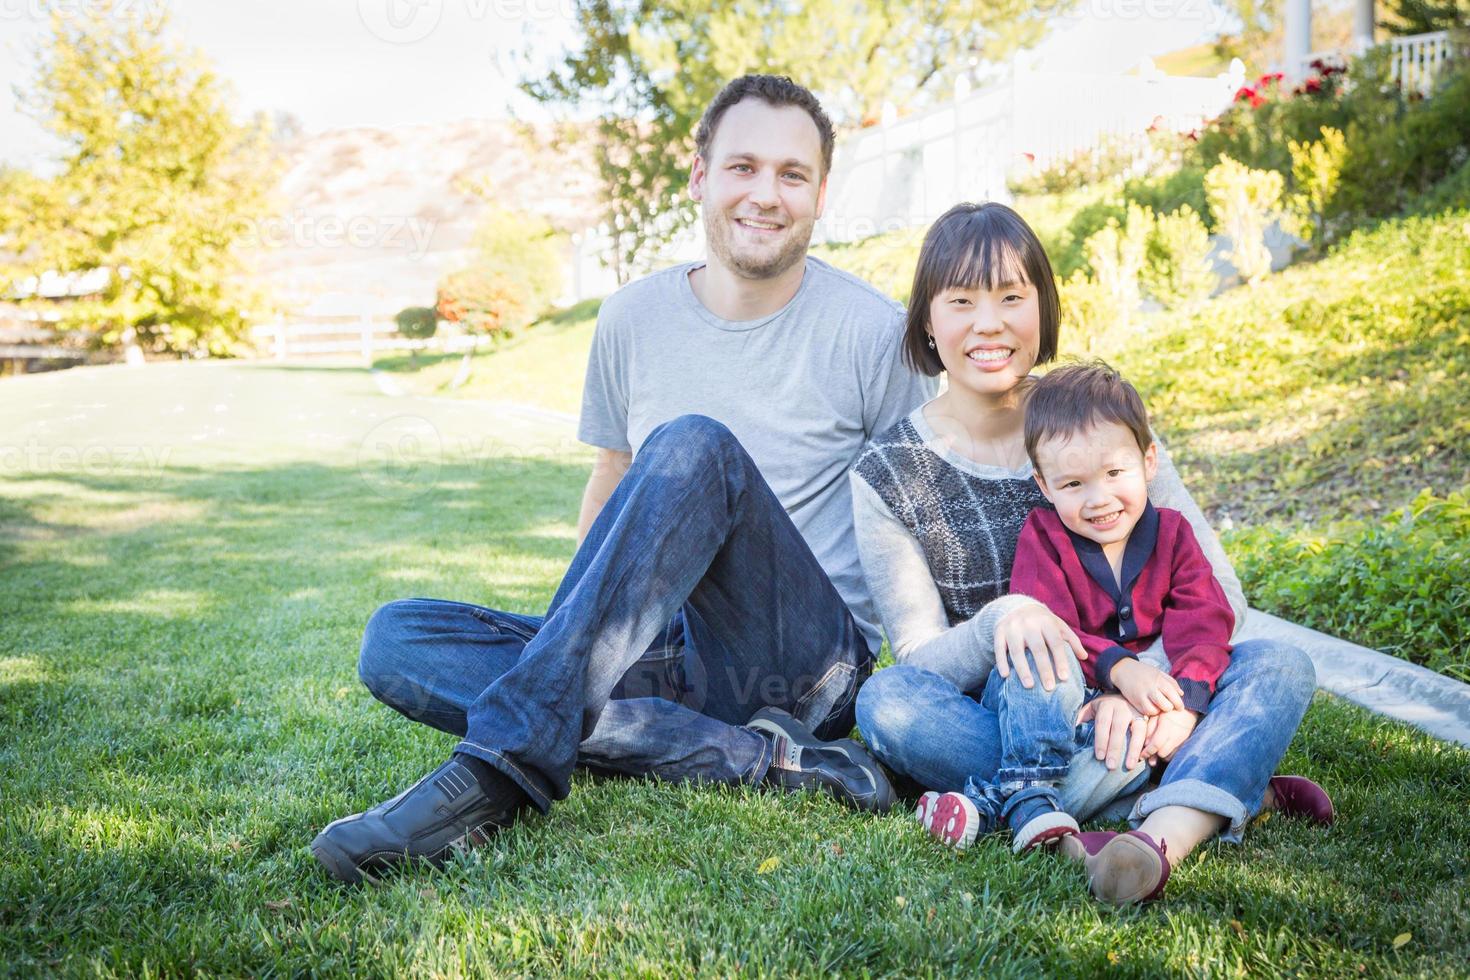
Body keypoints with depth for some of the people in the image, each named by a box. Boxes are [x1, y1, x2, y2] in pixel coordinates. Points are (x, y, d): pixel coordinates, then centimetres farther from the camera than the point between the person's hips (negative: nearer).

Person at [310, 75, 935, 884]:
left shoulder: (873, 332, -2)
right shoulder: (632, 320, 9)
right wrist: (574, 633, 6)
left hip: (816, 655, -4)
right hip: (673, 656, 5)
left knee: (694, 445, -30)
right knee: (396, 639, -16)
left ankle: (501, 768, -33)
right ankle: (756, 758, -26)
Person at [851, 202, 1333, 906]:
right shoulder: (885, 476, -5)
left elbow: (1219, 591, -5)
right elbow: (923, 663, -9)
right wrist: (999, 622, -31)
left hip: (1118, 711, 2)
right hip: (993, 720, -1)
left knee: (1279, 667, -20)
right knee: (886, 701, -31)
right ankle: (1219, 790, -30)